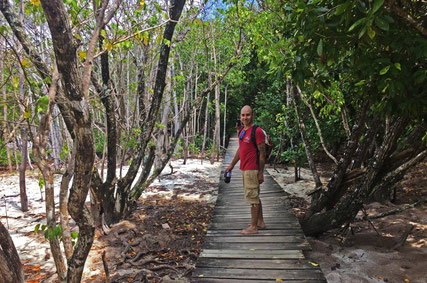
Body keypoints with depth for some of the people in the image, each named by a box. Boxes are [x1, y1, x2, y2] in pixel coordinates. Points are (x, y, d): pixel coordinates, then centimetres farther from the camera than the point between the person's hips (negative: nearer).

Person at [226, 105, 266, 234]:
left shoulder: (257, 131, -13)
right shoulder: (242, 131, 14)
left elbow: (262, 153, -15)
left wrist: (261, 173, -16)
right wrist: (232, 164, 28)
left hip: (252, 170, -9)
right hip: (245, 169, 9)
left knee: (252, 198, -2)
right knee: (255, 197, 17)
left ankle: (253, 227, 8)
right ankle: (260, 222, 30)